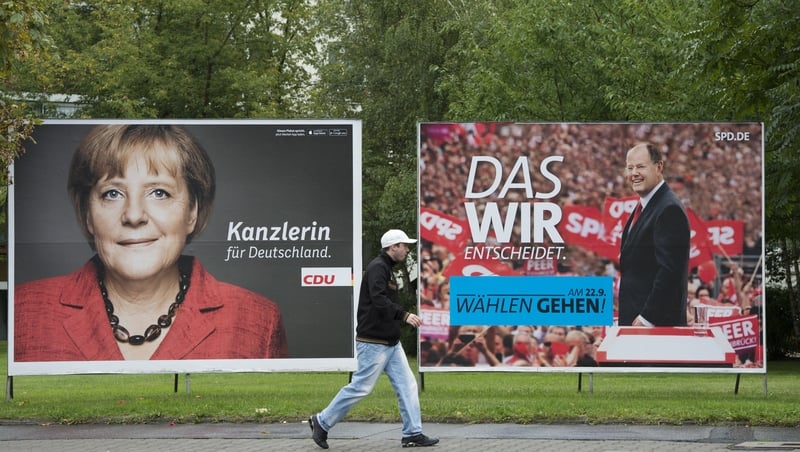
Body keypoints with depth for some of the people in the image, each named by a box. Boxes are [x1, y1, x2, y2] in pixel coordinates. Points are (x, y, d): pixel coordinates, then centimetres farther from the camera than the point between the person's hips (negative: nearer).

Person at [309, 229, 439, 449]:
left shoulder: (386, 269, 17)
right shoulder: (377, 268, -14)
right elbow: (378, 301, -28)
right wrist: (404, 315, -33)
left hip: (391, 343, 10)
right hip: (373, 342, -10)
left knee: (407, 385, 3)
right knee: (361, 387, -5)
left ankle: (413, 433, 4)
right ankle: (322, 422, 7)